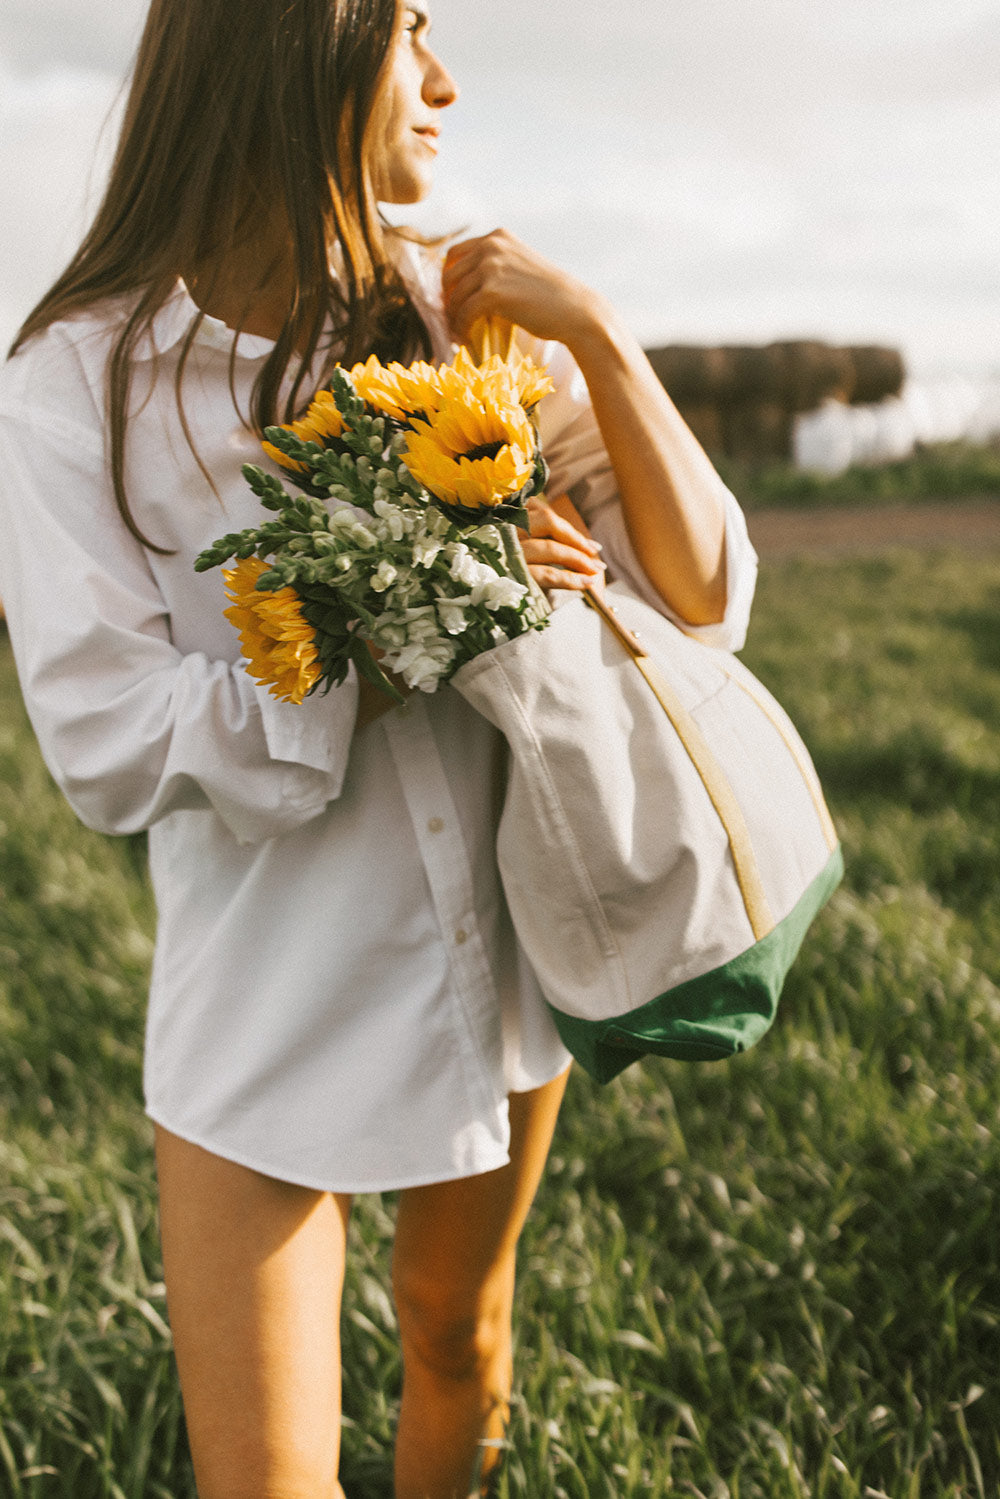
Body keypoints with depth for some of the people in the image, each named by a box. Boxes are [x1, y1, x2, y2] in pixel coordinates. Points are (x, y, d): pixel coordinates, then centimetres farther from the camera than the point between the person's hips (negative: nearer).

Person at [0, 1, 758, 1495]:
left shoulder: (463, 314, -3)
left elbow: (702, 601, -5)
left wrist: (601, 340, -17)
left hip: (502, 952, 4)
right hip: (272, 997, -3)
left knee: (459, 1340, 23)